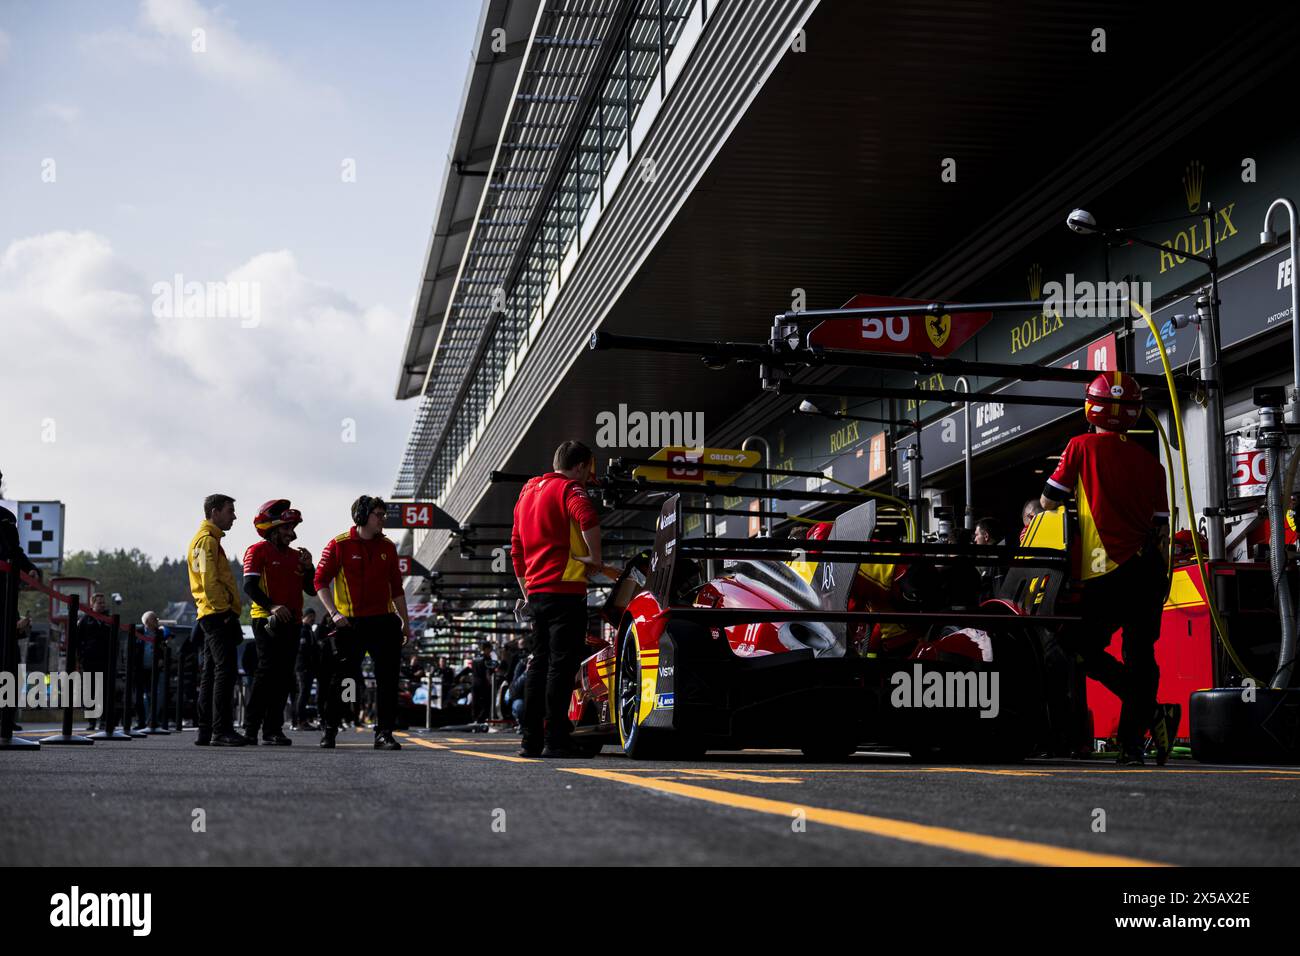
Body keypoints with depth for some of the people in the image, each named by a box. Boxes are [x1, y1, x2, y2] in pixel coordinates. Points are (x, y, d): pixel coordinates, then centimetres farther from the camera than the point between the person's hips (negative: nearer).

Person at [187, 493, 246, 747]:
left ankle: (205, 731, 12)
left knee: (212, 673, 10)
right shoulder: (207, 540, -9)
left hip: (211, 616, 11)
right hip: (219, 615, -11)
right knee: (225, 670, -14)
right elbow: (209, 580, -19)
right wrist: (223, 609, -18)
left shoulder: (208, 540, 23)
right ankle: (221, 731, -18)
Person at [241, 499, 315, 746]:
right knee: (267, 671, -13)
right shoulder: (258, 551, -1)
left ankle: (273, 729, 8)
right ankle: (251, 728, -10)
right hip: (267, 621, -7)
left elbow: (311, 589, 19)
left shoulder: (295, 555, 20)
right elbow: (249, 586, -12)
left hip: (292, 623, 7)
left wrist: (308, 567, 2)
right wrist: (272, 606, -25)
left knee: (284, 677, 4)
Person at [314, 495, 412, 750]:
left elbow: (396, 587, 18)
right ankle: (330, 731, 15)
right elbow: (321, 581, -3)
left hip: (384, 621, 4)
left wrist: (405, 621, 17)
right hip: (350, 623, -4)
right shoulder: (339, 545, -3)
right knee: (343, 679, 1)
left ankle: (384, 733, 5)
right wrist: (333, 613, -13)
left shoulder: (387, 547, 11)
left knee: (388, 680, 0)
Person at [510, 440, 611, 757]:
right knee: (563, 663, -7)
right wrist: (595, 557, -17)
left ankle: (532, 740, 13)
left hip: (536, 589, 8)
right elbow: (587, 517, -29)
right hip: (565, 588, -8)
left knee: (541, 663, 12)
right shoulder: (569, 488, -5)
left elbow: (516, 549, 25)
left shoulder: (528, 491, 21)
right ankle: (554, 740, -10)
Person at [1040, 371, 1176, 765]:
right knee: (1140, 655, 9)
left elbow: (1048, 501, 6)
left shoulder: (1082, 446, -1)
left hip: (1108, 571, -5)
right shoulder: (1150, 462, 9)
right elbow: (1161, 528, 10)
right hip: (1149, 570, 5)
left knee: (1086, 650, 3)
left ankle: (1153, 711, -11)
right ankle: (1132, 744, 9)